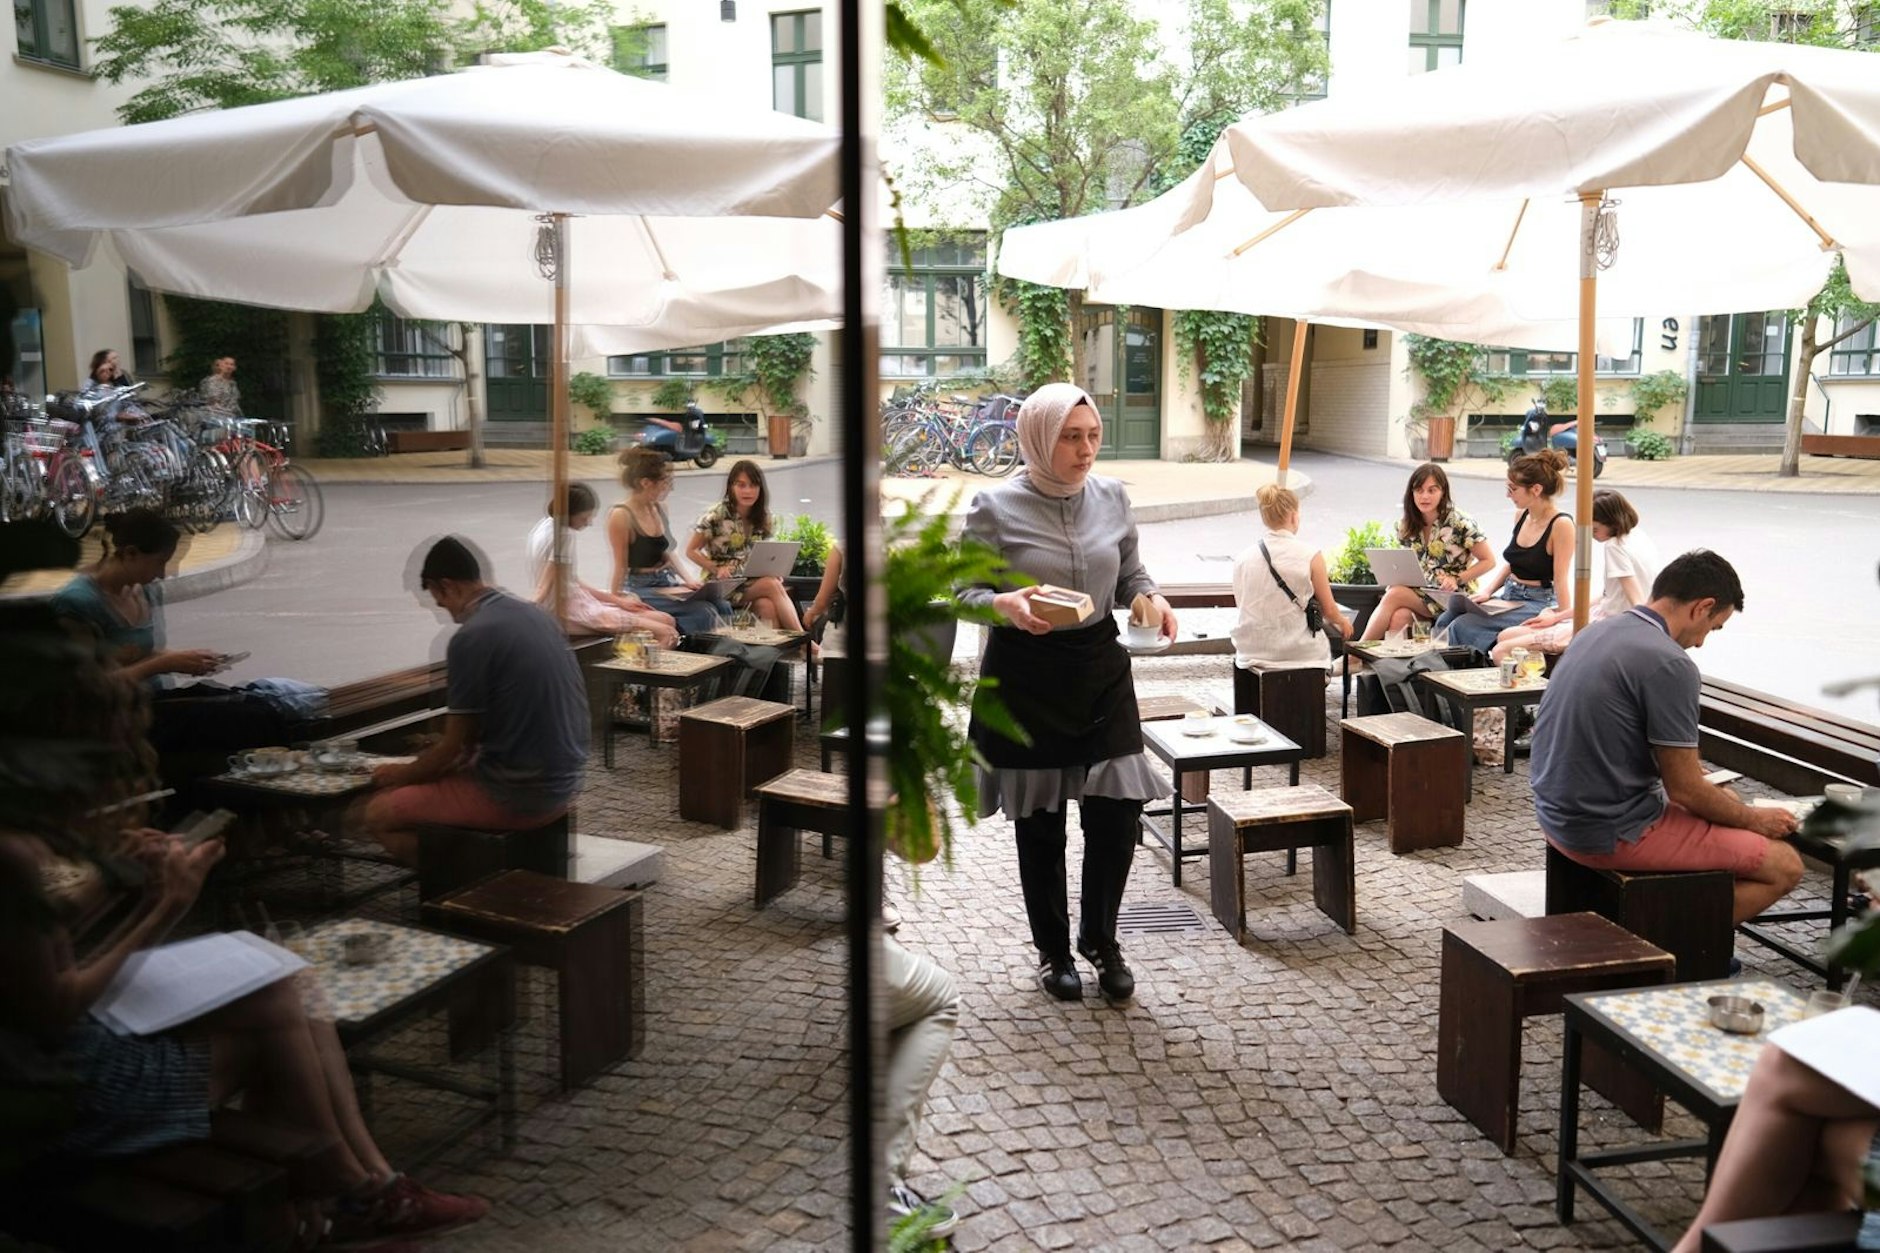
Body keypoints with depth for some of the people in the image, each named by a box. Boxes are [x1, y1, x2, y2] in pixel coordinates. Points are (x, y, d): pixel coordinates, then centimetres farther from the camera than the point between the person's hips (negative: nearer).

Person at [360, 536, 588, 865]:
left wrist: (401, 774, 9)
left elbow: (453, 747, -10)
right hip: (561, 784, 8)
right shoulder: (534, 615, 6)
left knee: (378, 813, 2)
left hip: (516, 796, -8)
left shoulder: (471, 639, -17)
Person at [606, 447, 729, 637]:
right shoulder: (620, 516, -15)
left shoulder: (659, 508, 7)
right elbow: (621, 567, -12)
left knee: (721, 606, -16)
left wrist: (688, 579, 3)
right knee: (703, 611, -25)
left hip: (668, 581, 7)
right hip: (642, 589, -7)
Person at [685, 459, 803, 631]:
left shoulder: (762, 518, 8)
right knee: (773, 586, -29)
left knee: (767, 606, -32)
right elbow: (691, 551, -2)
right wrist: (717, 569, -16)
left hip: (750, 581, 4)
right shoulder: (716, 516, -7)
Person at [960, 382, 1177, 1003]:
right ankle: (1053, 950, 28)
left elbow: (1130, 573, 12)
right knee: (1040, 824, 8)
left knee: (1116, 812, -1)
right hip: (1026, 676, -3)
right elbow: (966, 591, -6)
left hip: (1100, 668, 3)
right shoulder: (995, 506, -10)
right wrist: (1007, 605, -27)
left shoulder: (1112, 496, 3)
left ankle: (1100, 939, 24)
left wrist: (1152, 597, -10)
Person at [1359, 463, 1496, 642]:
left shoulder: (1459, 523, -9)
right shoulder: (1405, 526, 7)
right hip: (1420, 594, 4)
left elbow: (1489, 561, -3)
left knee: (1394, 595, -27)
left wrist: (1457, 579, -14)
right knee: (1399, 617, -31)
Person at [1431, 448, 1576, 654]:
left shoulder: (1561, 525, -15)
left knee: (1462, 626, -24)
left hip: (1538, 604, -8)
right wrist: (1488, 592, 4)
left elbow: (1561, 579, -16)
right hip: (1507, 596, 8)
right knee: (1444, 621, -11)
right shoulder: (1522, 516, 8)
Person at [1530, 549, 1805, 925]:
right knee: (1783, 866, -1)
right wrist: (1756, 819, 5)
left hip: (1557, 816, 9)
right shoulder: (1670, 665, -19)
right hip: (1613, 834, -9)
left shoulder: (1597, 632, 8)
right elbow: (1684, 789, -14)